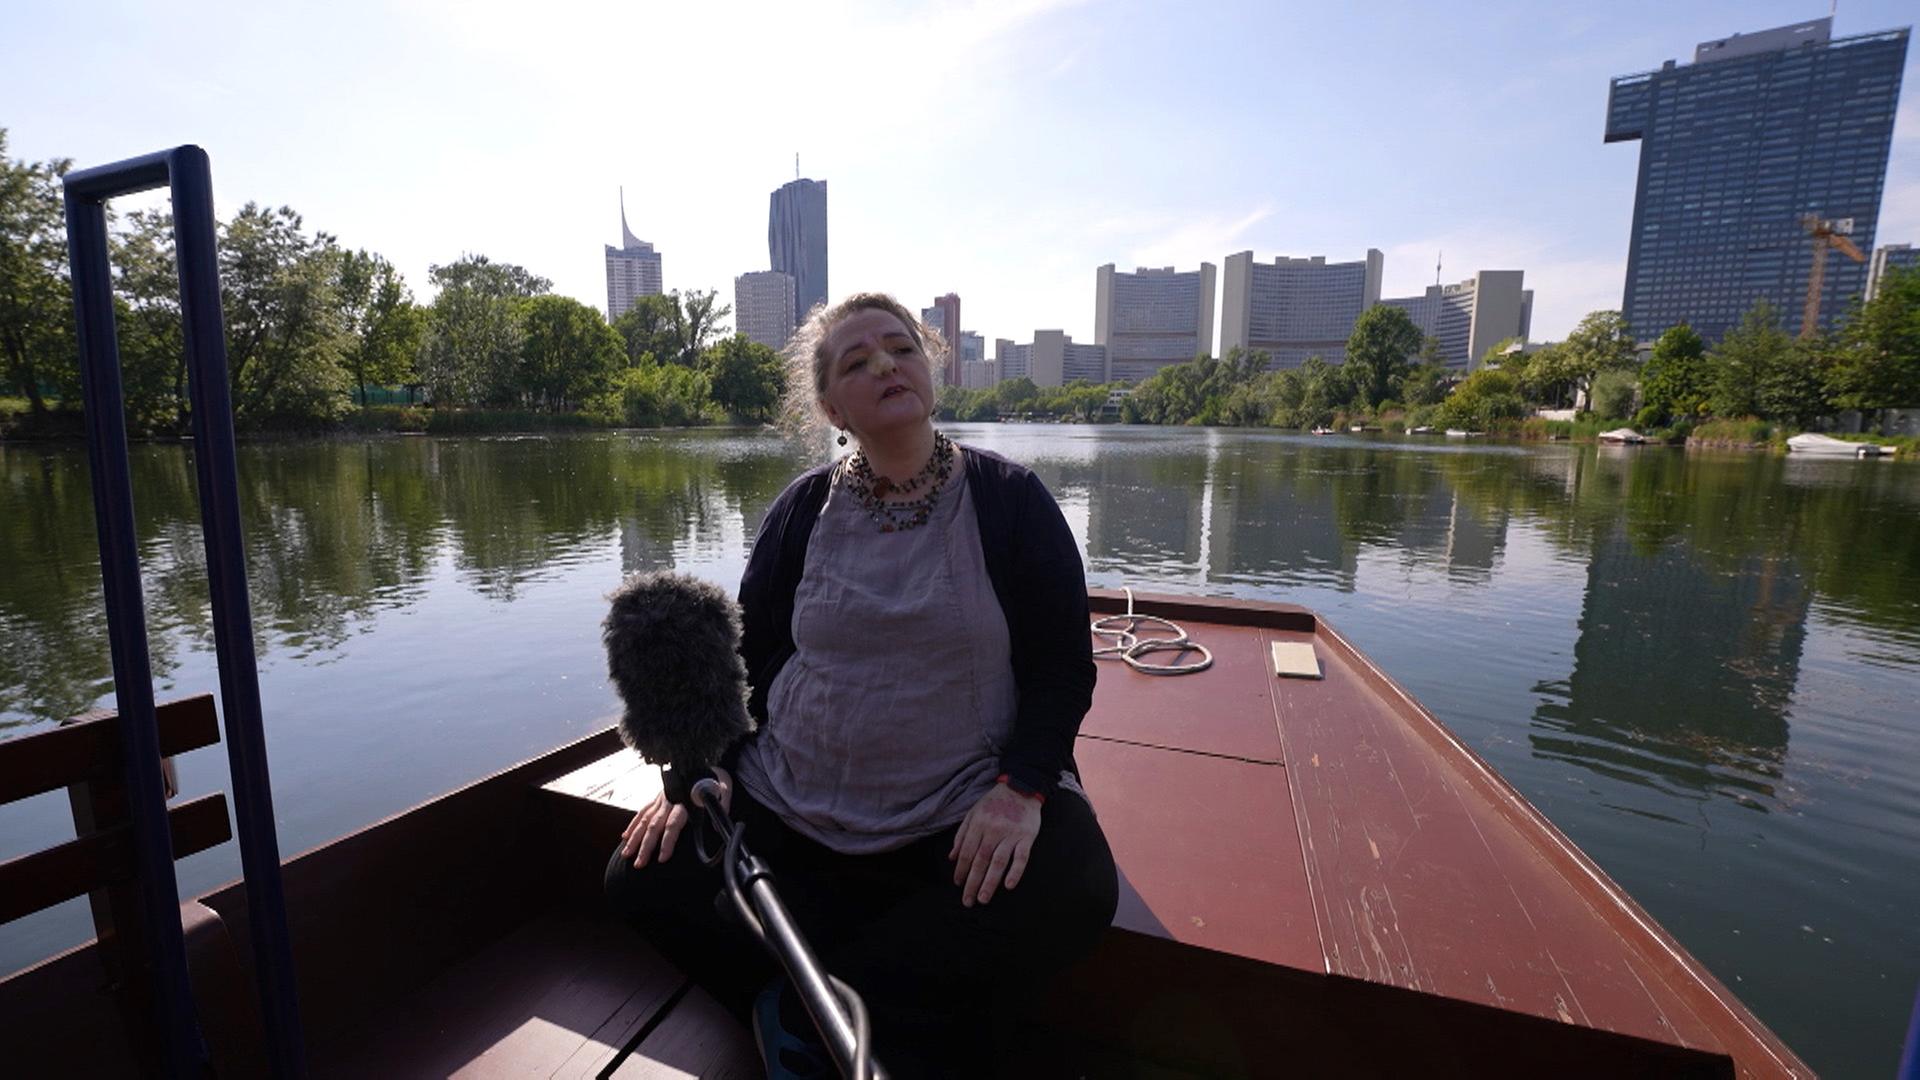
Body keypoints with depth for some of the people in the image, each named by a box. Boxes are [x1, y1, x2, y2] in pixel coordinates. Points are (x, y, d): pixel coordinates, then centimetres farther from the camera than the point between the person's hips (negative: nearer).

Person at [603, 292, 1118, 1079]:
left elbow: (1063, 665, -5)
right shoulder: (803, 510, 4)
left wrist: (1020, 787, -20)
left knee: (1070, 895, -29)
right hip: (788, 802, 3)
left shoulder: (1010, 500, -4)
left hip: (965, 811, -2)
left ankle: (803, 1013, -10)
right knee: (644, 875, -11)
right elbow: (748, 656, 9)